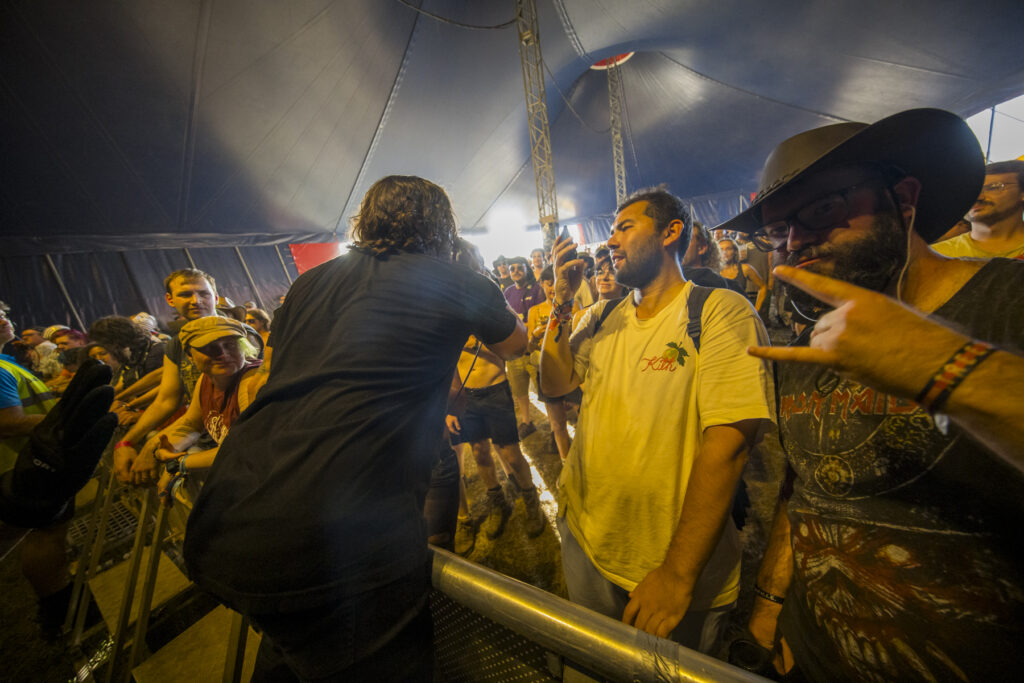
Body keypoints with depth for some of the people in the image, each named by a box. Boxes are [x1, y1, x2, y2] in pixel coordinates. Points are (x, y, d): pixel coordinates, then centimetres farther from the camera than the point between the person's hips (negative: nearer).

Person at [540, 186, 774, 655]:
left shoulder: (720, 312, -15)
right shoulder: (601, 318, 5)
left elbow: (727, 442, -22)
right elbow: (555, 384, 0)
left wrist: (678, 573, -23)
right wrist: (561, 301, -10)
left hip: (673, 564, -5)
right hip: (583, 538, 6)